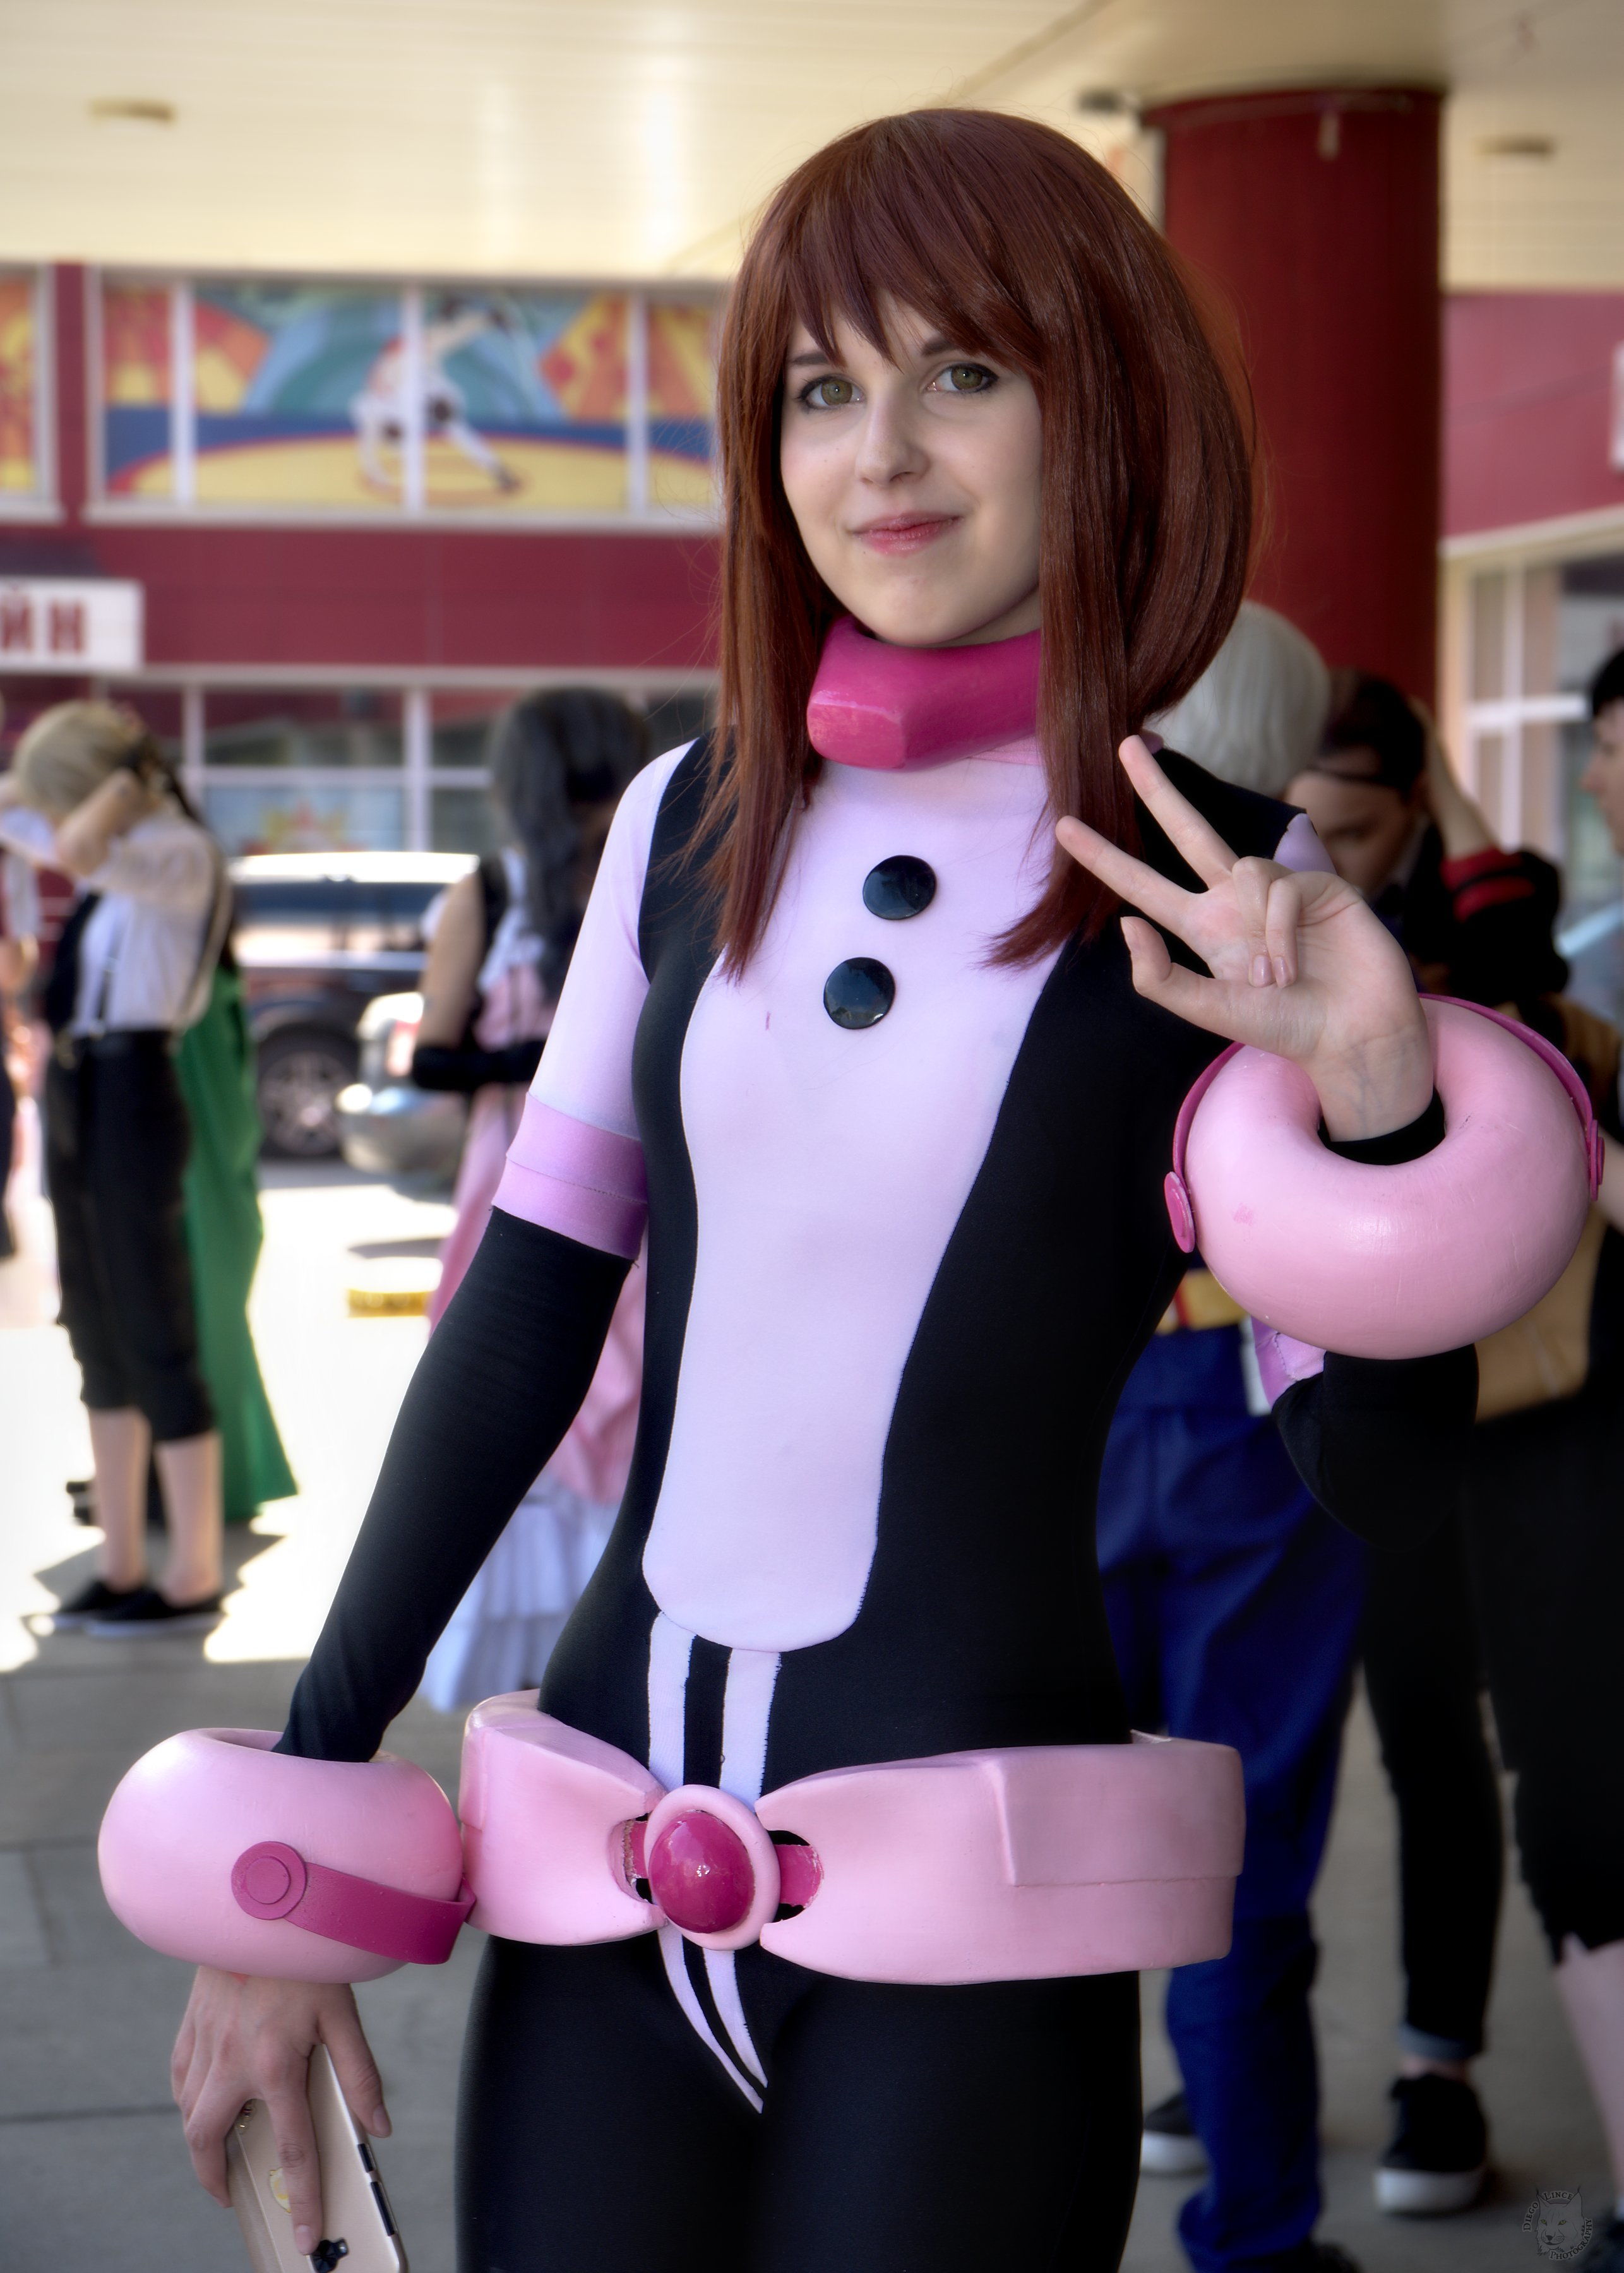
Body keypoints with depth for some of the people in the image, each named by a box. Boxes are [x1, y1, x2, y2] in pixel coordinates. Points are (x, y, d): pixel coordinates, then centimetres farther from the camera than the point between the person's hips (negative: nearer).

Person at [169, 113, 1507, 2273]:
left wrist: (1380, 1102, -21)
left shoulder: (1220, 901, -5)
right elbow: (521, 1321, 8)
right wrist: (302, 1828, 7)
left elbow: (1380, 1478, -4)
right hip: (607, 1860, 3)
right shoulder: (691, 820, 4)